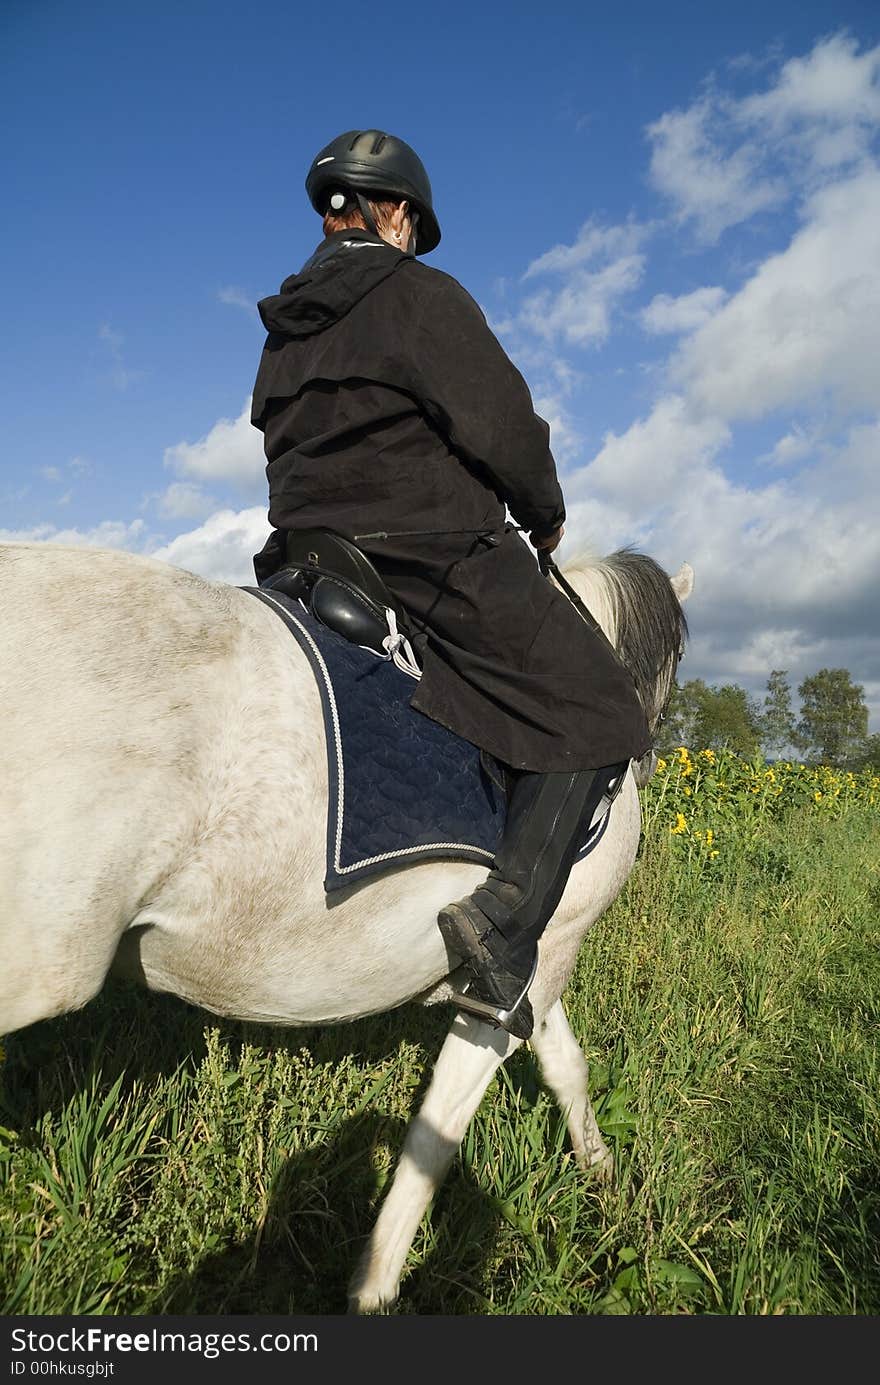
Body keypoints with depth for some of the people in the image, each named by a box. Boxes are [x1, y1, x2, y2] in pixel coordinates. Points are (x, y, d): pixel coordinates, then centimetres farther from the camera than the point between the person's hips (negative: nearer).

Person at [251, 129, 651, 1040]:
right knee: (599, 715, -3)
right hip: (440, 557, -8)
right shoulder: (419, 293, -4)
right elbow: (502, 427, -11)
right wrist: (547, 516, 5)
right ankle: (506, 922, -20)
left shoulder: (283, 333, 20)